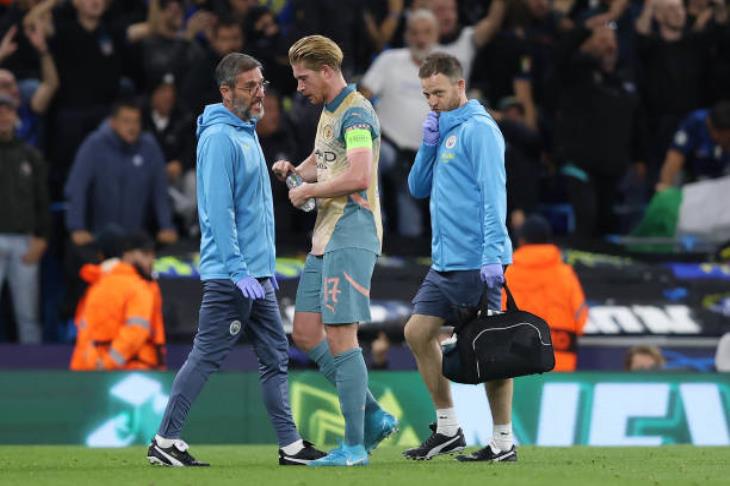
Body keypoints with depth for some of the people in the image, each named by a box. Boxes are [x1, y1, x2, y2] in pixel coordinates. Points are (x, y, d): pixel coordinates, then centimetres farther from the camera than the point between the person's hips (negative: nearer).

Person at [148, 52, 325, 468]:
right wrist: (238, 271, -22)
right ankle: (165, 442, 0)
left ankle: (292, 445, 10)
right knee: (207, 356, -6)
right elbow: (219, 210, -19)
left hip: (255, 275, 10)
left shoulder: (247, 134, 16)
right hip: (229, 276, -10)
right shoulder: (219, 137, -14)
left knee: (276, 356, 8)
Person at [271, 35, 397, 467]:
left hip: (351, 234, -10)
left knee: (340, 337, -9)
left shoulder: (355, 114, -13)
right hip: (325, 237, 10)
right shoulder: (328, 112, 17)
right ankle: (374, 417, 14)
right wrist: (293, 170, 12)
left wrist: (307, 192, -14)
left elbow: (359, 176, -26)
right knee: (306, 334, 8)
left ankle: (354, 446, -5)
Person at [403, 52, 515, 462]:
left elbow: (493, 194, -16)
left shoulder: (478, 129, -10)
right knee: (418, 332, 8)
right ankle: (448, 428, 15)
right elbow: (418, 188, 18)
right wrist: (429, 145, 3)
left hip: (476, 262, -9)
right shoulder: (443, 131, 16)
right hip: (445, 261, 9)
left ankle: (504, 441, 0)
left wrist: (493, 254, -23)